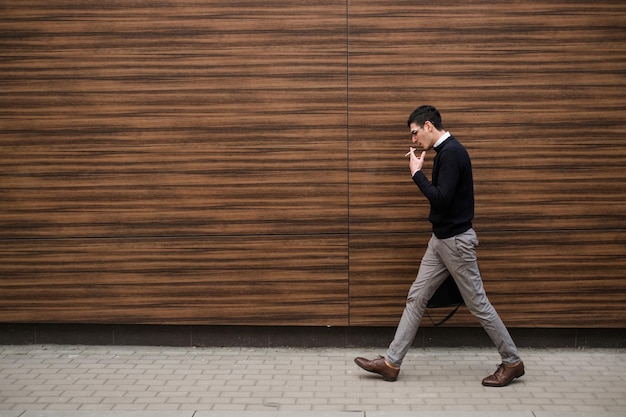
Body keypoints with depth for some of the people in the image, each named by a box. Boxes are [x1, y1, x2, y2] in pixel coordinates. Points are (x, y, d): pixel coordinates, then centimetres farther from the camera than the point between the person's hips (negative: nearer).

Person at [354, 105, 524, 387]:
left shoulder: (452, 152, -19)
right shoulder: (445, 151, 12)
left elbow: (441, 199, -25)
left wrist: (416, 172, -17)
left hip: (456, 240, -10)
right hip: (441, 239, 10)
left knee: (478, 304, 1)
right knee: (416, 298, 8)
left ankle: (512, 362, 18)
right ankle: (391, 363, 13)